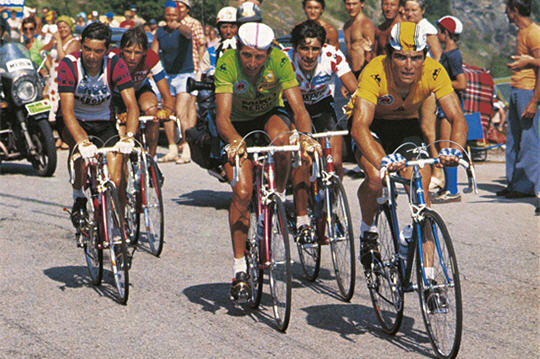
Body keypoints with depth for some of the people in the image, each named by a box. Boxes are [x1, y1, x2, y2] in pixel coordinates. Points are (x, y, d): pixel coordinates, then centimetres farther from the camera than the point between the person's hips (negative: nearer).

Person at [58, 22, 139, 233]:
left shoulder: (115, 64, -20)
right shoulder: (69, 64, -24)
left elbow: (131, 105, -25)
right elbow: (67, 110, -32)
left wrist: (129, 136, -44)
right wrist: (82, 141, -48)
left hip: (105, 123, 1)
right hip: (77, 122, -1)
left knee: (116, 180, -14)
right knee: (82, 148, -36)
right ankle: (78, 197, -13)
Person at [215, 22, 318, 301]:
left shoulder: (279, 61, -26)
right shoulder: (226, 64, -29)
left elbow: (298, 108, -30)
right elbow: (222, 116, -36)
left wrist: (305, 136, -50)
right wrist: (234, 141, -57)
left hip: (270, 115, 1)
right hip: (238, 125, -1)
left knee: (281, 137, -37)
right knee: (242, 192, -17)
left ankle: (279, 196, -10)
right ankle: (239, 268, -6)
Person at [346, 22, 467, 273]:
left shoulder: (433, 72, -27)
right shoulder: (375, 73, -35)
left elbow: (457, 118, -31)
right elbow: (359, 127, -46)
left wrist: (454, 149, -53)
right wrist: (382, 161, -63)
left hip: (406, 124, 3)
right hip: (372, 124, -2)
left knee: (420, 188, -16)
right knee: (376, 177, -30)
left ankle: (427, 272, -8)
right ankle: (367, 230, 2)